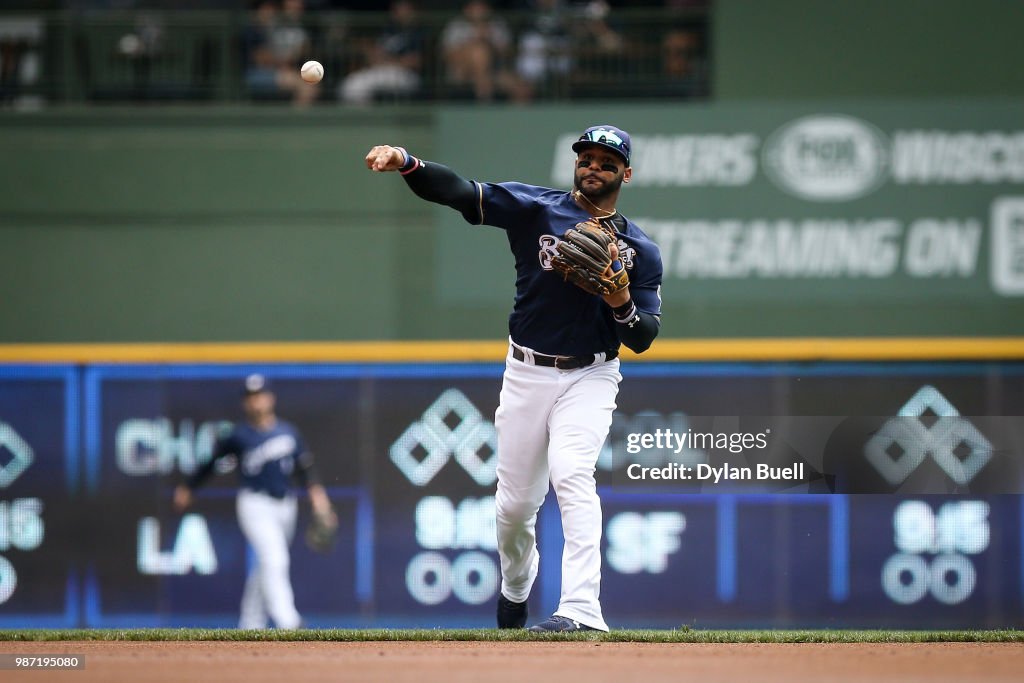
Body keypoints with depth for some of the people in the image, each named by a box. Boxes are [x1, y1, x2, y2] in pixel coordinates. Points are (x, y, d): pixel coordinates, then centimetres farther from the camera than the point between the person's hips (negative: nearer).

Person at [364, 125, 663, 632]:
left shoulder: (639, 250, 2)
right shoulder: (536, 209, 0)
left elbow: (642, 339, -2)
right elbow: (461, 193, -13)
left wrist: (620, 297, -22)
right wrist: (406, 163, -30)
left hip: (589, 377, -2)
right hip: (526, 374, 2)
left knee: (571, 474, -25)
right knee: (515, 500, 6)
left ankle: (581, 609, -34)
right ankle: (515, 587, 38)